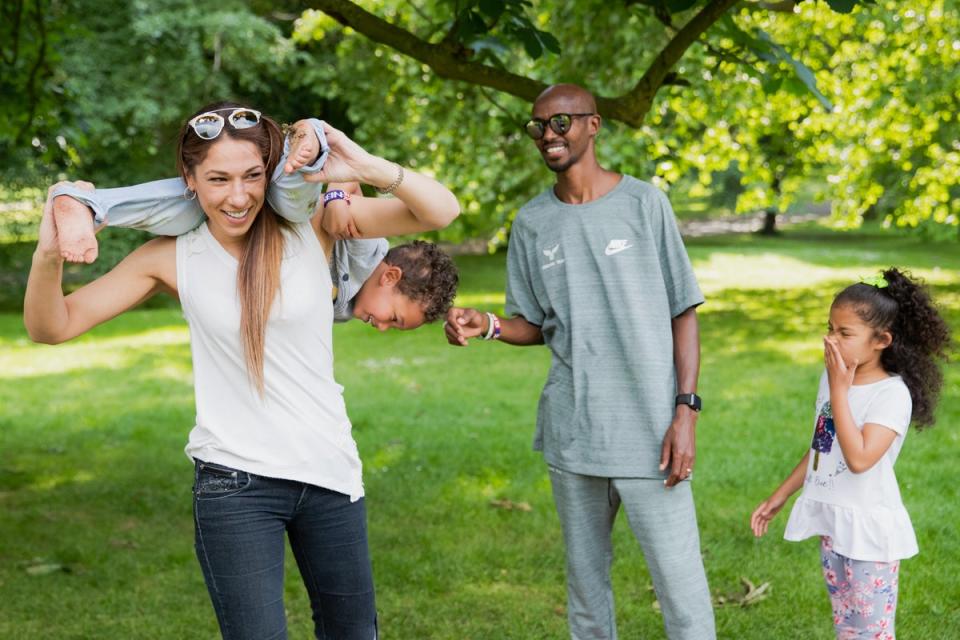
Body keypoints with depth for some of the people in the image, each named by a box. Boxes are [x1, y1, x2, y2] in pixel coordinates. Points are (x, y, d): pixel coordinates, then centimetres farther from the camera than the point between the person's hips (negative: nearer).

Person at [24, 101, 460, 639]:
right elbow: (53, 327, -5)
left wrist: (366, 166, -26)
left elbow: (442, 211, -10)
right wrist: (50, 255, -25)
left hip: (330, 471, 2)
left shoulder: (312, 224, -4)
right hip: (235, 486, -2)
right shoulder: (172, 257, -4)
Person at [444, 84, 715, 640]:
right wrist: (487, 325, -10)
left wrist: (685, 410, -8)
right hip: (572, 433, 4)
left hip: (648, 429, -4)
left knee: (681, 586, -6)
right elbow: (534, 325, 12)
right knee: (585, 580, 12)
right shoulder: (533, 223, 9)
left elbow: (684, 312, 0)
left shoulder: (643, 203, -1)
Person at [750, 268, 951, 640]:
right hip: (833, 524, 7)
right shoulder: (832, 377, 4)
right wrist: (780, 496, 19)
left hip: (870, 529, -7)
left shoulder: (892, 393, -18)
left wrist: (840, 390, -26)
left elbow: (859, 459, -30)